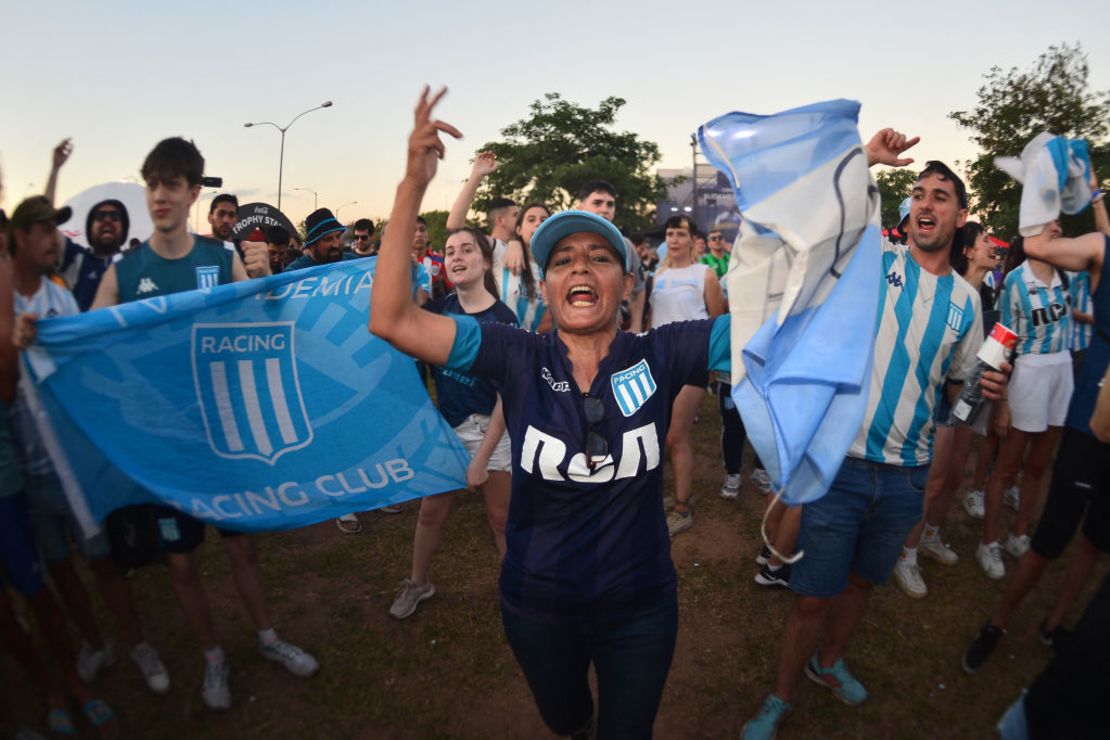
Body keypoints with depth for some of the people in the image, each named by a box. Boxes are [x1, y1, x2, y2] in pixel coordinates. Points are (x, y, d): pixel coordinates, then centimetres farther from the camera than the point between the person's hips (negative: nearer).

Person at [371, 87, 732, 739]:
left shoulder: (659, 355, -16)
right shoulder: (518, 358, -17)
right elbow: (392, 319, -25)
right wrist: (413, 188, -32)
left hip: (640, 609, -1)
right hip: (537, 607, 2)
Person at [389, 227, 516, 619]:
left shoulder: (503, 319, -15)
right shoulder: (439, 308, -2)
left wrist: (482, 458, -15)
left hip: (488, 428, -4)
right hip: (444, 424, 4)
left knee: (502, 519, 9)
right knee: (431, 513, 16)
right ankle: (417, 583, 39)